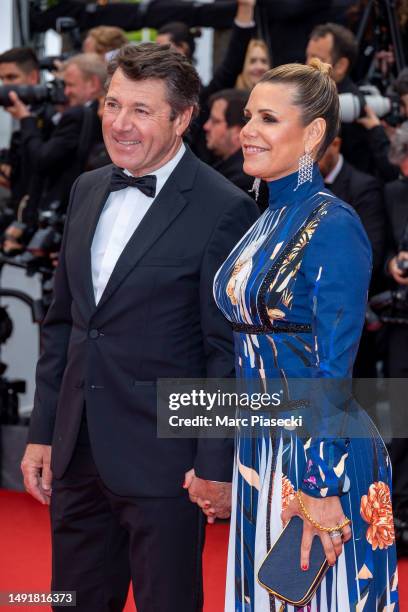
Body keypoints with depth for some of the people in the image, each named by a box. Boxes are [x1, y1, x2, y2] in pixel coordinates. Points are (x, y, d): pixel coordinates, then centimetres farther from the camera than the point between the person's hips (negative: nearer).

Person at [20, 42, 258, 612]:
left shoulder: (223, 210, -12)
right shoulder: (88, 191, 9)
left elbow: (228, 350, -11)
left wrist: (215, 464, -13)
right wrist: (42, 432, 13)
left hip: (163, 459, -6)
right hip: (79, 455, 7)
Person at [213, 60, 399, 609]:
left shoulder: (333, 226, -15)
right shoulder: (264, 223, 10)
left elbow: (333, 369, -18)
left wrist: (321, 487, -19)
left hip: (320, 455, -8)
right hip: (259, 452, 8)